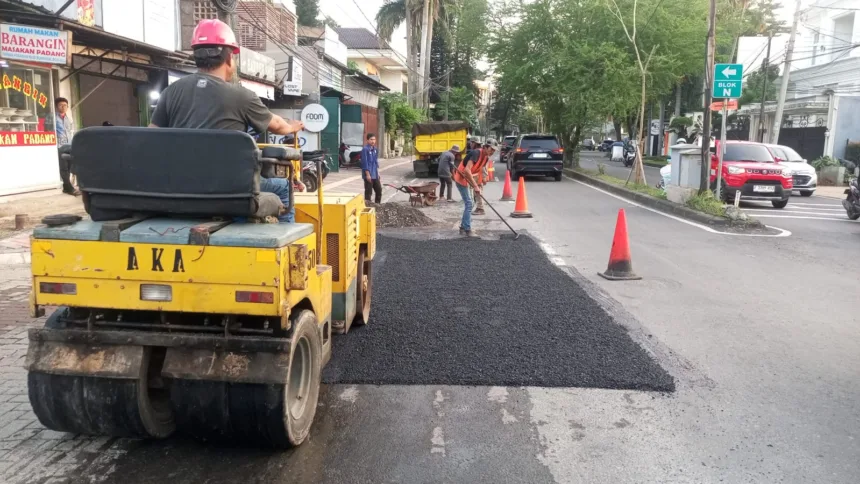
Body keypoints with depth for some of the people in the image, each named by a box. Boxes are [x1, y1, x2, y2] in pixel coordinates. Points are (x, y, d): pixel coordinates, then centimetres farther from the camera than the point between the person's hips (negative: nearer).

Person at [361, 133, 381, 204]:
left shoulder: (375, 149, 11)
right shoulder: (365, 149, -14)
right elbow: (365, 162, -17)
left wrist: (378, 173, 17)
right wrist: (367, 174, -19)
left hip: (375, 174, 8)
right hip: (369, 175, -8)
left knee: (379, 190, 14)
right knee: (368, 192, -1)